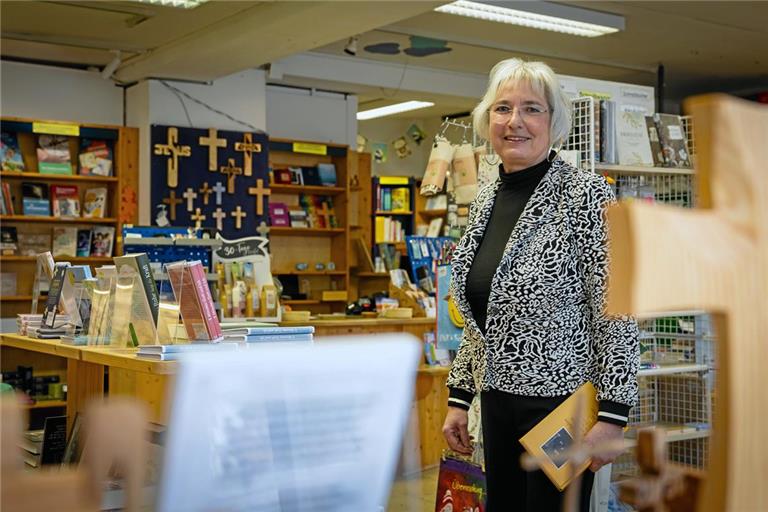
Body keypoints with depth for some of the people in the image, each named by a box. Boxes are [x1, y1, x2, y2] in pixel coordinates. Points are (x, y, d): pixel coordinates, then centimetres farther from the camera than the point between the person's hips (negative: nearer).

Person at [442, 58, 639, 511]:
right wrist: (458, 396, 13)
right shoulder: (486, 200, 8)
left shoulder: (586, 194, -12)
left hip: (562, 399, -6)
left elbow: (617, 313, -15)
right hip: (498, 399, 7)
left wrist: (614, 415, -18)